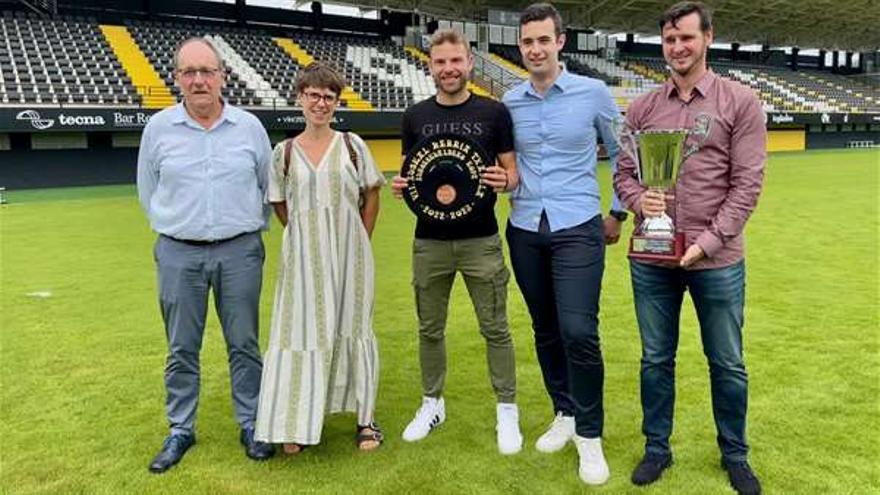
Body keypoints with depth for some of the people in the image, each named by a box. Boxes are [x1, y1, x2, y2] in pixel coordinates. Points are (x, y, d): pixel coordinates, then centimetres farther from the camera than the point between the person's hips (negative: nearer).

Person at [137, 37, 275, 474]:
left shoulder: (249, 126, 1)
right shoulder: (159, 127, 1)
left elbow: (268, 186, 11)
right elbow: (148, 191, 12)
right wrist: (177, 228, 11)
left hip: (240, 252, 0)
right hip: (179, 253, 1)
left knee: (244, 343, 8)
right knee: (182, 349, 9)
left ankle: (251, 425, 22)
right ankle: (181, 431, 24)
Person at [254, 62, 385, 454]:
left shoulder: (351, 145, 3)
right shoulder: (284, 152, 4)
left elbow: (371, 195, 6)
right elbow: (281, 208, 10)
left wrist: (358, 243, 4)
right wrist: (311, 237, 6)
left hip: (349, 253, 0)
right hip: (304, 256, 0)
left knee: (353, 329, 7)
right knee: (302, 331, 2)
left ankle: (365, 418, 19)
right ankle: (297, 424, 14)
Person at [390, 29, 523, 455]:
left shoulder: (493, 113, 0)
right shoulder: (415, 116, 6)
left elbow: (514, 173, 2)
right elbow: (409, 173, 12)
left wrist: (505, 180, -20)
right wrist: (401, 186, -10)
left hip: (481, 240, -2)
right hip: (429, 241, 3)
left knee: (495, 328, 4)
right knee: (429, 328, 13)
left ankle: (507, 410, 20)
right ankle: (432, 404, 30)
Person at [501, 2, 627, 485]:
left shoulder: (593, 93, -2)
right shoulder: (510, 102, 5)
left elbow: (622, 153, 8)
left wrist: (617, 212, 8)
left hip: (578, 228, -3)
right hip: (525, 230, 4)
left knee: (578, 332, -12)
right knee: (545, 331, 12)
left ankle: (589, 434, 6)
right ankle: (564, 414, 31)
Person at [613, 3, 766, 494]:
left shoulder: (740, 102, -2)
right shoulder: (643, 107, 6)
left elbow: (747, 183, -7)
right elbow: (624, 173, 9)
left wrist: (708, 242, -15)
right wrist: (640, 199, -14)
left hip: (717, 261, -2)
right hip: (651, 259, 2)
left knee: (728, 364, 12)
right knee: (656, 359, 14)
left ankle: (735, 454, 33)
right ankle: (657, 448, 32)